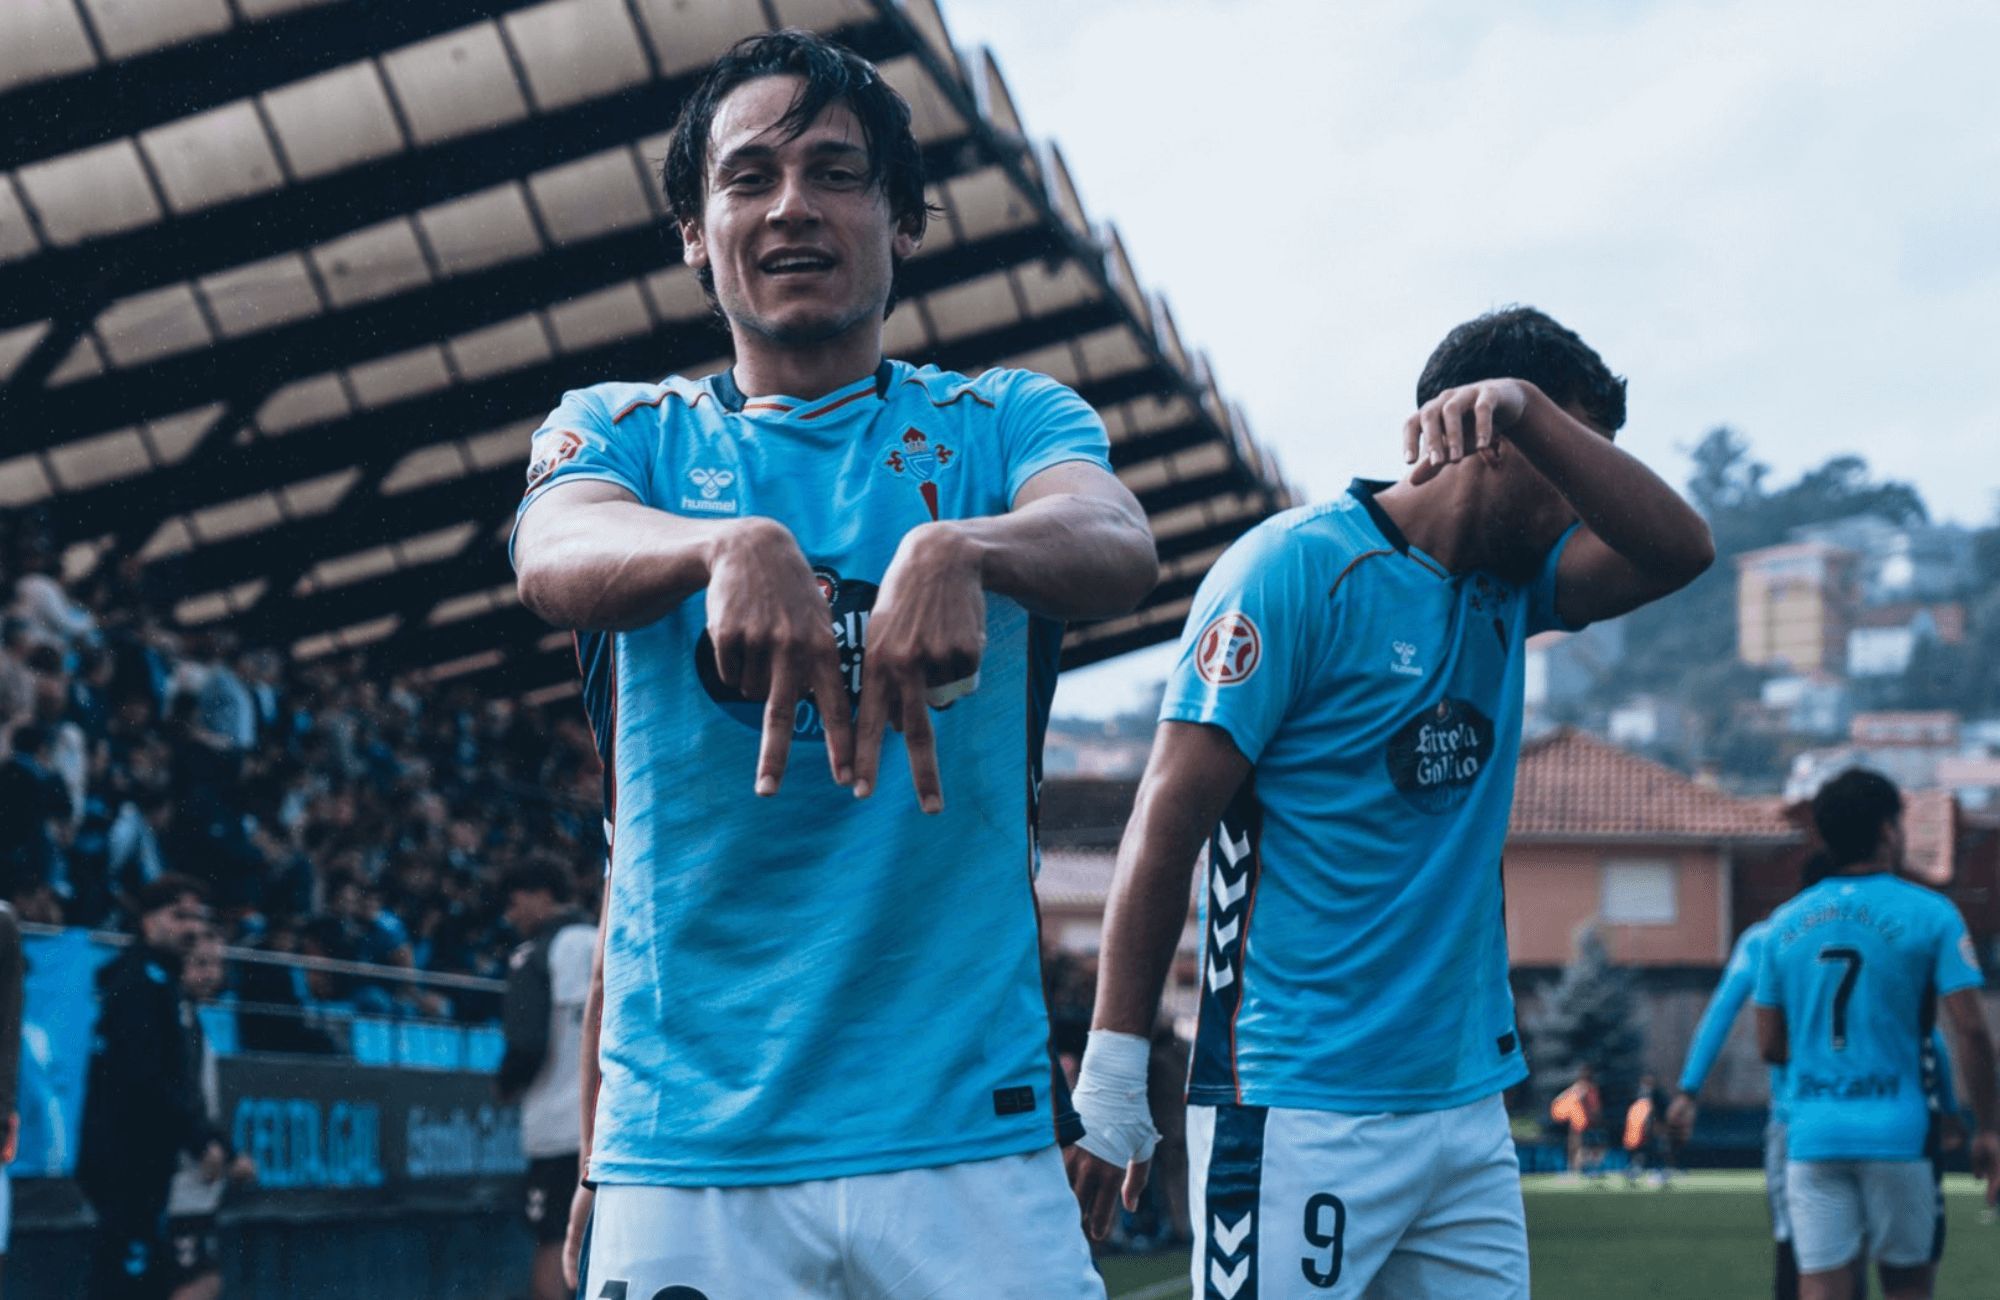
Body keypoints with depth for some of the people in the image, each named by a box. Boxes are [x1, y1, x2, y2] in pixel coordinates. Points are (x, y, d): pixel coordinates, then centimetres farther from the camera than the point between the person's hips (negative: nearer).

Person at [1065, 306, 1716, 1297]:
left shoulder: (1507, 588, 14)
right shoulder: (1300, 564, -9)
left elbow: (1678, 549, -1)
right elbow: (1167, 823, -13)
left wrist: (1532, 405, -13)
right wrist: (1112, 1081, -17)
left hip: (1468, 1099, 7)